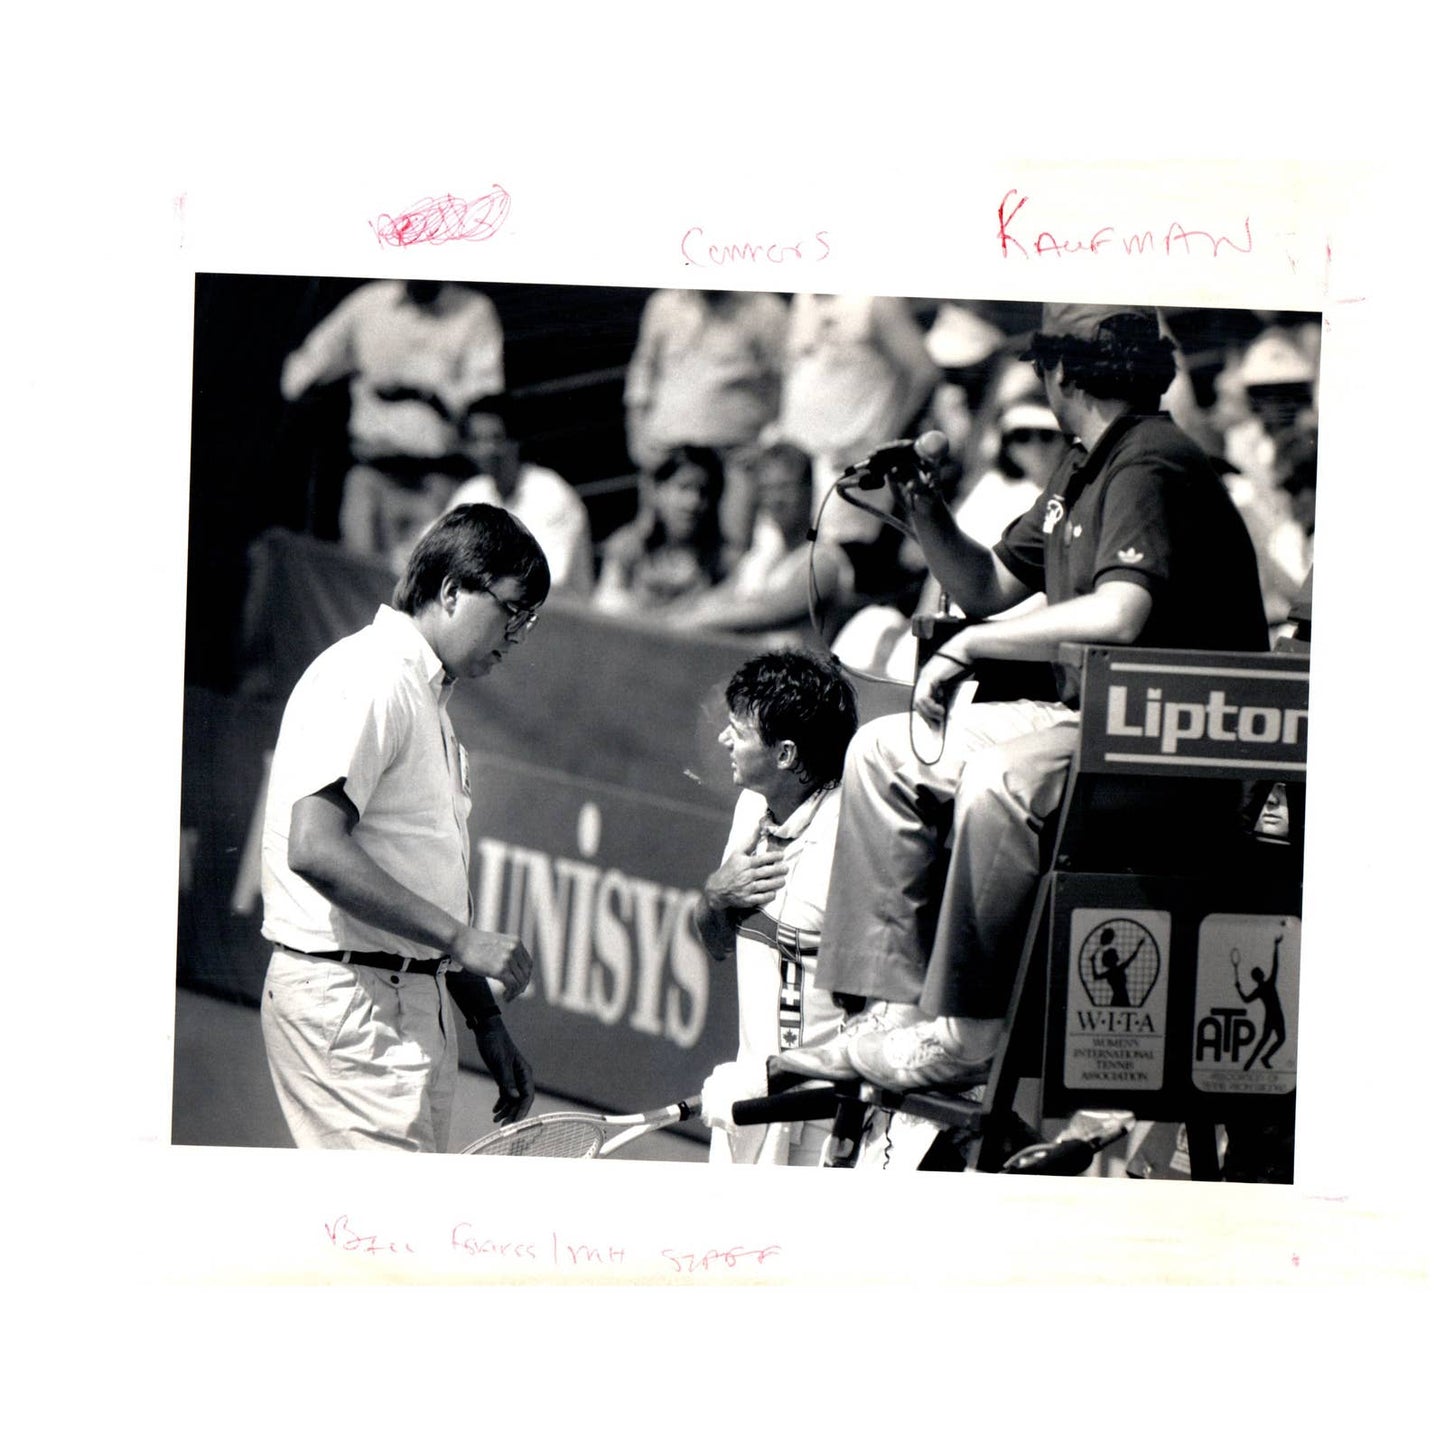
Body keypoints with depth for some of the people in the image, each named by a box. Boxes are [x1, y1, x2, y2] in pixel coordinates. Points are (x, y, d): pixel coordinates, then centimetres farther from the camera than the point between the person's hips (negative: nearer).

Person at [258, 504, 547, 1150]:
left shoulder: (429, 698, 22)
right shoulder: (368, 675, -10)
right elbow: (314, 850, -22)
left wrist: (486, 1020, 20)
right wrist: (461, 939, -21)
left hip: (415, 1000, 10)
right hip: (344, 995, -10)